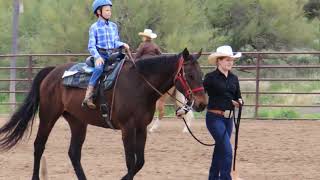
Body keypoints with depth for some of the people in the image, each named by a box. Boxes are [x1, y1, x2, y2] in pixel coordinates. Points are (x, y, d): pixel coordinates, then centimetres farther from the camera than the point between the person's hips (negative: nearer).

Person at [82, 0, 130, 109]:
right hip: (100, 55, -6)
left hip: (111, 54, 6)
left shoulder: (113, 26, 14)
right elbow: (91, 46, -6)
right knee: (99, 68, -33)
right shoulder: (94, 27, -1)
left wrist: (122, 44, -5)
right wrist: (97, 57, -21)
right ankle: (88, 98, -38)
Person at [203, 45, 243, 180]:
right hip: (215, 118, -7)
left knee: (220, 151, 15)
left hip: (228, 118, 7)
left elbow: (238, 97, 16)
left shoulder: (234, 78, 9)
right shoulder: (211, 78, -9)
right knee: (227, 151, -14)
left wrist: (239, 102, -7)